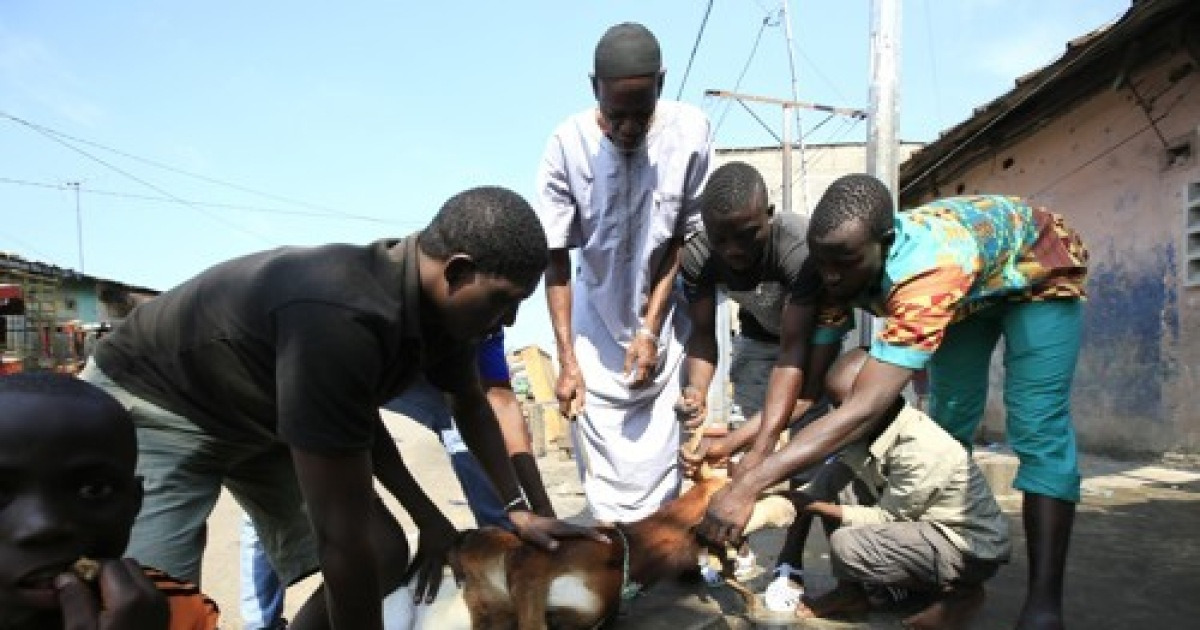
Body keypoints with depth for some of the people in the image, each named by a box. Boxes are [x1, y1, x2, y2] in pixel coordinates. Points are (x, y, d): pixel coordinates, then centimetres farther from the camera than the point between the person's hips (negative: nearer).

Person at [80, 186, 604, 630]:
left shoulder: (438, 304, -13)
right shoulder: (339, 320, -42)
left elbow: (470, 404, 8)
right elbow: (342, 536, -36)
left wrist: (517, 507, 8)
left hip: (262, 417, 8)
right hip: (150, 405, -7)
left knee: (387, 556, 0)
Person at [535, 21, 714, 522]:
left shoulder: (691, 132, -17)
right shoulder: (567, 144, -19)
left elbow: (688, 239, -8)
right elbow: (556, 260, -13)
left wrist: (652, 328, -11)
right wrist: (566, 360, -16)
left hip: (665, 318, 0)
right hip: (597, 319, 0)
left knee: (660, 458, -2)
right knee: (603, 468, 0)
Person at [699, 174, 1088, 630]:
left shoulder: (930, 270, -48)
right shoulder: (842, 269, -26)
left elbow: (864, 410, -54)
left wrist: (748, 486, -57)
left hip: (1037, 274, -6)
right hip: (971, 291, 6)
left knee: (1037, 430, -18)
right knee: (947, 422, 3)